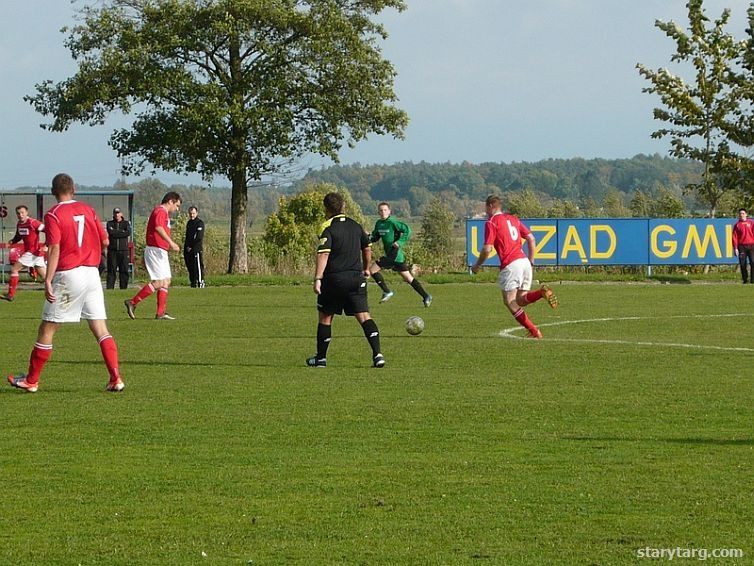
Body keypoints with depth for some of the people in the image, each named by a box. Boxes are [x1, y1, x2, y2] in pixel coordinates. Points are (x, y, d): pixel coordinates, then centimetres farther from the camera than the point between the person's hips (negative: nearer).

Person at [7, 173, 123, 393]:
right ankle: (116, 379, -7)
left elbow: (54, 249, -15)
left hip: (68, 275, -4)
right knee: (101, 329, 4)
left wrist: (48, 280, -18)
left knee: (47, 329, 5)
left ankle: (31, 381, 13)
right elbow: (105, 241, 12)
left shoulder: (53, 215, -6)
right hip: (92, 273, 5)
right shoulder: (88, 210, 9)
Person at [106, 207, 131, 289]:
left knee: (124, 270, -1)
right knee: (111, 270, -4)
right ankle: (110, 288, -4)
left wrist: (115, 233, -7)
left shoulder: (126, 223, 11)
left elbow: (128, 232, -8)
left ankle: (124, 288, 4)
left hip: (123, 250, 1)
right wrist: (122, 231, -5)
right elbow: (110, 232, -8)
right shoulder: (110, 223, 12)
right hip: (112, 250, 0)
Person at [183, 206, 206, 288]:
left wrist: (191, 247, -12)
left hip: (196, 249, -8)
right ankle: (193, 283, 13)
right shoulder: (189, 223, 19)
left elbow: (199, 238, -13)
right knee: (190, 267, 8)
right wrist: (186, 247, 12)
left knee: (198, 266, -10)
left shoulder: (200, 223, -5)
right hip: (188, 250, 8)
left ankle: (201, 282, -9)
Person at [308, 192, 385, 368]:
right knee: (364, 316, -2)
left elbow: (323, 254, -19)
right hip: (356, 278, 4)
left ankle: (321, 357, 20)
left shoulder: (328, 228, -8)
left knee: (325, 317, 12)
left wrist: (318, 278, -24)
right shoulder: (355, 225, 10)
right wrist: (366, 269, 35)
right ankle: (377, 353, -18)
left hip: (333, 279, -4)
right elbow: (367, 249, 18)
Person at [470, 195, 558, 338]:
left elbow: (487, 249, -9)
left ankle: (534, 331, -13)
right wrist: (530, 260, 21)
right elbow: (531, 238, 17)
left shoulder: (491, 223, -1)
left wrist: (477, 265, 6)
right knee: (520, 300, 10)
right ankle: (542, 292, -19)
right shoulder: (513, 219, 21)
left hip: (510, 264, -7)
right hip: (524, 262, 7)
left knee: (509, 301, -1)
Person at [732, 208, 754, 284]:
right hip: (742, 246, 1)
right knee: (742, 263, -2)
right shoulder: (737, 225, 9)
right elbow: (734, 237, 6)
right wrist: (735, 248, -3)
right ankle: (745, 279, 7)